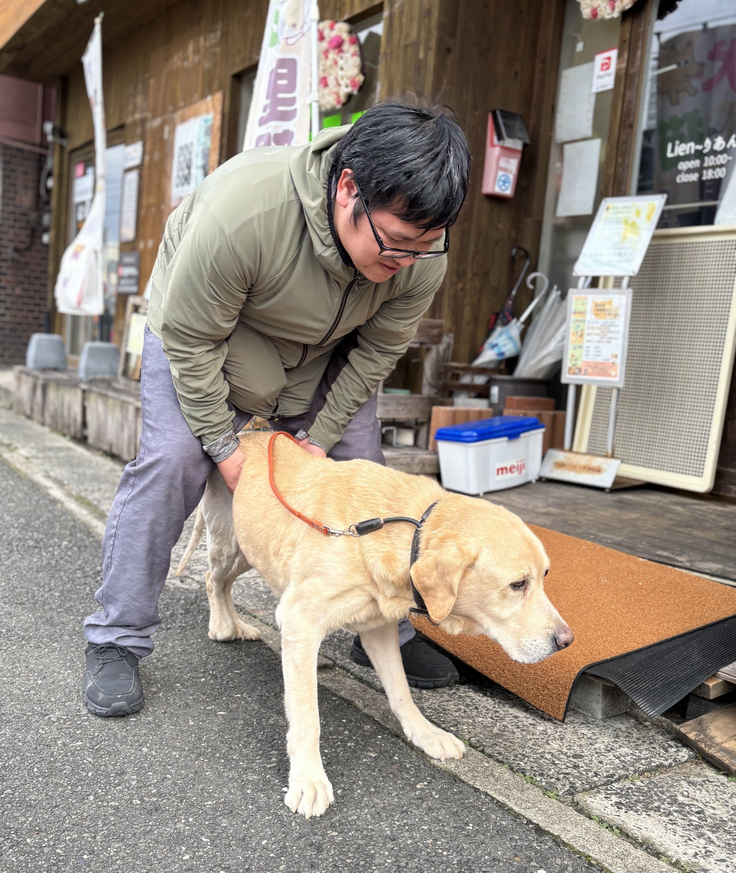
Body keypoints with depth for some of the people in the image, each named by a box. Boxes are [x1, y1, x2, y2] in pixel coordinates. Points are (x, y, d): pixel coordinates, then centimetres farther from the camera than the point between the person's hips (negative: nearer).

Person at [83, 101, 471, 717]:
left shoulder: (421, 253, -27)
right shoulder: (242, 210, -41)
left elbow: (379, 348, -11)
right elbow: (190, 339, -29)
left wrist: (322, 435, -13)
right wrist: (222, 445, -22)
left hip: (324, 352, 4)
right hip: (197, 327, -3)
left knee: (360, 467, -3)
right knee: (172, 458, -17)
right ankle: (117, 640, 0)